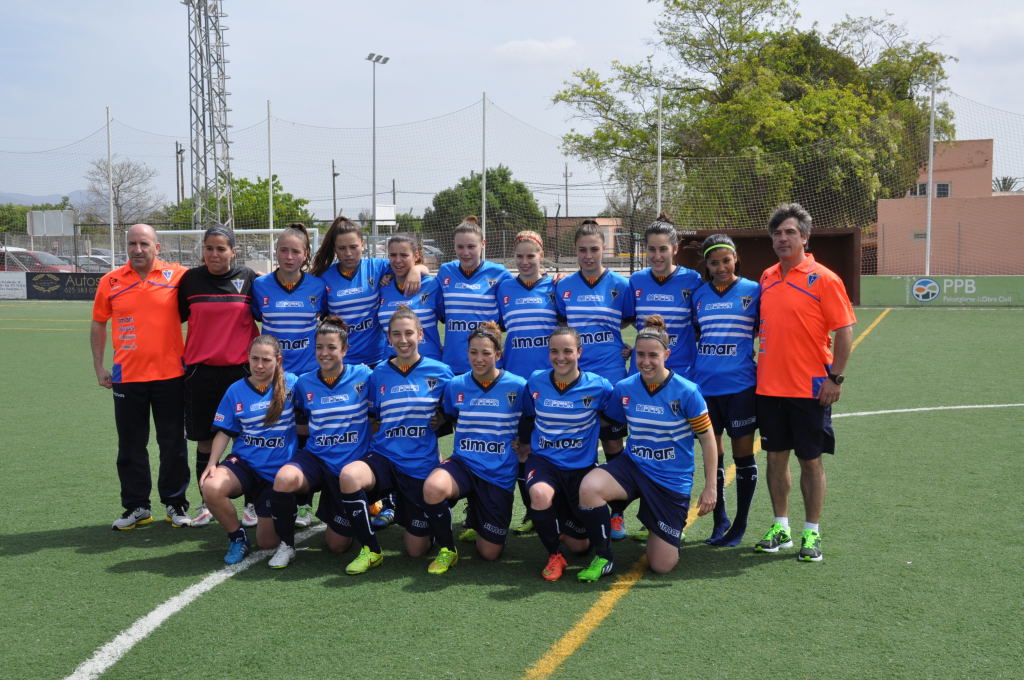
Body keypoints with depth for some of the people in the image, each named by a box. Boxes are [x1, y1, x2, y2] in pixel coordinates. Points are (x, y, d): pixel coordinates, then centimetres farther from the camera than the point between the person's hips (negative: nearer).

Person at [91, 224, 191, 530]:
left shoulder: (177, 276, -3)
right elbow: (98, 323, 12)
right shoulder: (111, 281, 2)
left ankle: (175, 503, 22)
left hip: (170, 375, -1)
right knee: (131, 447, 10)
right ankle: (136, 507, 22)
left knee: (173, 445, 8)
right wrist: (98, 364, 7)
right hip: (127, 376, 2)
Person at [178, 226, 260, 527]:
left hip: (240, 369, -1)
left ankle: (252, 503, 13)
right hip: (200, 369, 1)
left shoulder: (249, 278, 0)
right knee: (205, 439, 7)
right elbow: (175, 317, 13)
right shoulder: (190, 279, 2)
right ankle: (206, 504, 19)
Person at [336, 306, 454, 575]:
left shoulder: (439, 372, -1)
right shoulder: (378, 375, 3)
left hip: (421, 465, -1)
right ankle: (371, 550, -14)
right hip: (384, 458, 1)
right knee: (349, 475, -35)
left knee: (416, 550, 2)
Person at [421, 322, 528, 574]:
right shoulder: (455, 385, -2)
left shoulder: (517, 386, -8)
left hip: (499, 475, 0)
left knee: (490, 552, 5)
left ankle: (475, 516, 41)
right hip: (463, 465, 1)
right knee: (432, 487, -36)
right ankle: (447, 550, -9)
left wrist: (521, 442, -7)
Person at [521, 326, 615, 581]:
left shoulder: (598, 386, -10)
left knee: (580, 546, 8)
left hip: (581, 466, 0)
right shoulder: (536, 381, -4)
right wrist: (526, 443, 6)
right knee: (540, 494, -38)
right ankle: (554, 555, -11)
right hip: (543, 460, 0)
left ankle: (563, 520, 46)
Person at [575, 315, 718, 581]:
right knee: (589, 487, -32)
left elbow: (707, 439, -6)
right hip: (633, 466, 2)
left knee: (662, 565, -1)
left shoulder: (686, 392, -15)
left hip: (672, 481, -2)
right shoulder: (624, 389, -6)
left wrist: (710, 488, -7)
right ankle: (603, 559, -9)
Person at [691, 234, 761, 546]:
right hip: (704, 385, 3)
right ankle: (719, 520, 23)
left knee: (743, 455, 4)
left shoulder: (753, 290, -2)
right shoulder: (698, 294, 8)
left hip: (740, 386, -3)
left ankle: (740, 524, 16)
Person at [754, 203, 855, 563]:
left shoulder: (823, 279, -8)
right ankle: (780, 527, 23)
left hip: (810, 388, -5)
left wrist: (835, 378, -14)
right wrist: (760, 368, 13)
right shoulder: (767, 278, 9)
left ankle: (812, 534, 14)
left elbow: (844, 331, -9)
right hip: (769, 386, 5)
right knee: (775, 456, 11)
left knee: (810, 460, 3)